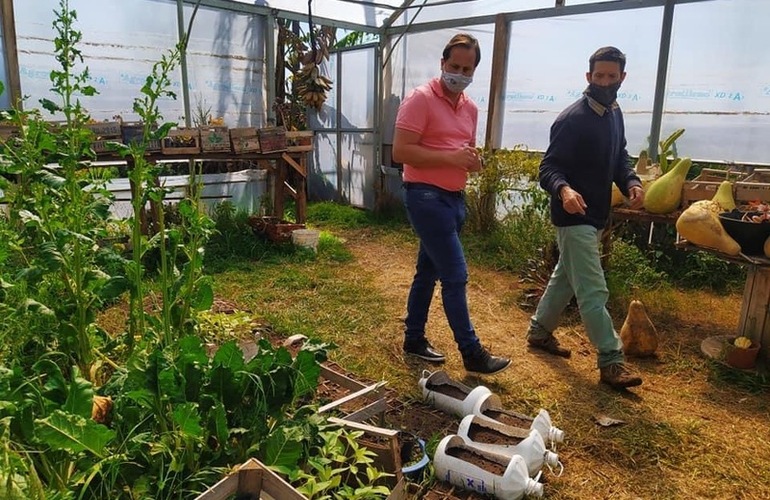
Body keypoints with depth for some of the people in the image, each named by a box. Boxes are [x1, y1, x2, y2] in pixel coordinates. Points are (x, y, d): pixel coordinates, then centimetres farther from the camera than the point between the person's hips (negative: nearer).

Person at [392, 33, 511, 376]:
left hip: (454, 198, 8)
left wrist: (473, 160, 2)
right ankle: (472, 353, 5)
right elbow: (400, 151, -19)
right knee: (455, 276, -6)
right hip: (427, 197, -8)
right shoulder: (421, 99, -11)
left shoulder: (471, 107, 13)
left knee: (428, 272, 15)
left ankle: (414, 339, 27)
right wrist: (451, 158, -23)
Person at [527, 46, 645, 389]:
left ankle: (539, 331, 35)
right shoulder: (572, 119, -18)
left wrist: (631, 183, -4)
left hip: (596, 215, 9)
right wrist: (564, 190, -41)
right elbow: (548, 168, -20)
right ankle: (611, 361, 0)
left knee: (565, 277, 20)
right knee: (593, 291, -7)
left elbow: (619, 157, 17)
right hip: (574, 216, -9)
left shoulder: (614, 113, 9)